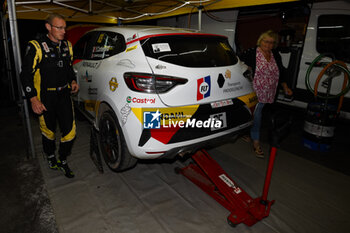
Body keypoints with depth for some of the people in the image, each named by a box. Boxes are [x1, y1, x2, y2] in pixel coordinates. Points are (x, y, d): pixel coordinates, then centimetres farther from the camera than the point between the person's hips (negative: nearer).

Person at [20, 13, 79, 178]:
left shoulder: (67, 46, 7)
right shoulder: (36, 47, -10)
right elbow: (26, 74, -10)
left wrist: (72, 81, 9)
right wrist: (33, 99, -16)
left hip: (64, 94, 4)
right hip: (44, 98, -4)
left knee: (69, 131, -1)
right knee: (48, 131, 12)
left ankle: (62, 161, 20)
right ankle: (50, 156, 40)